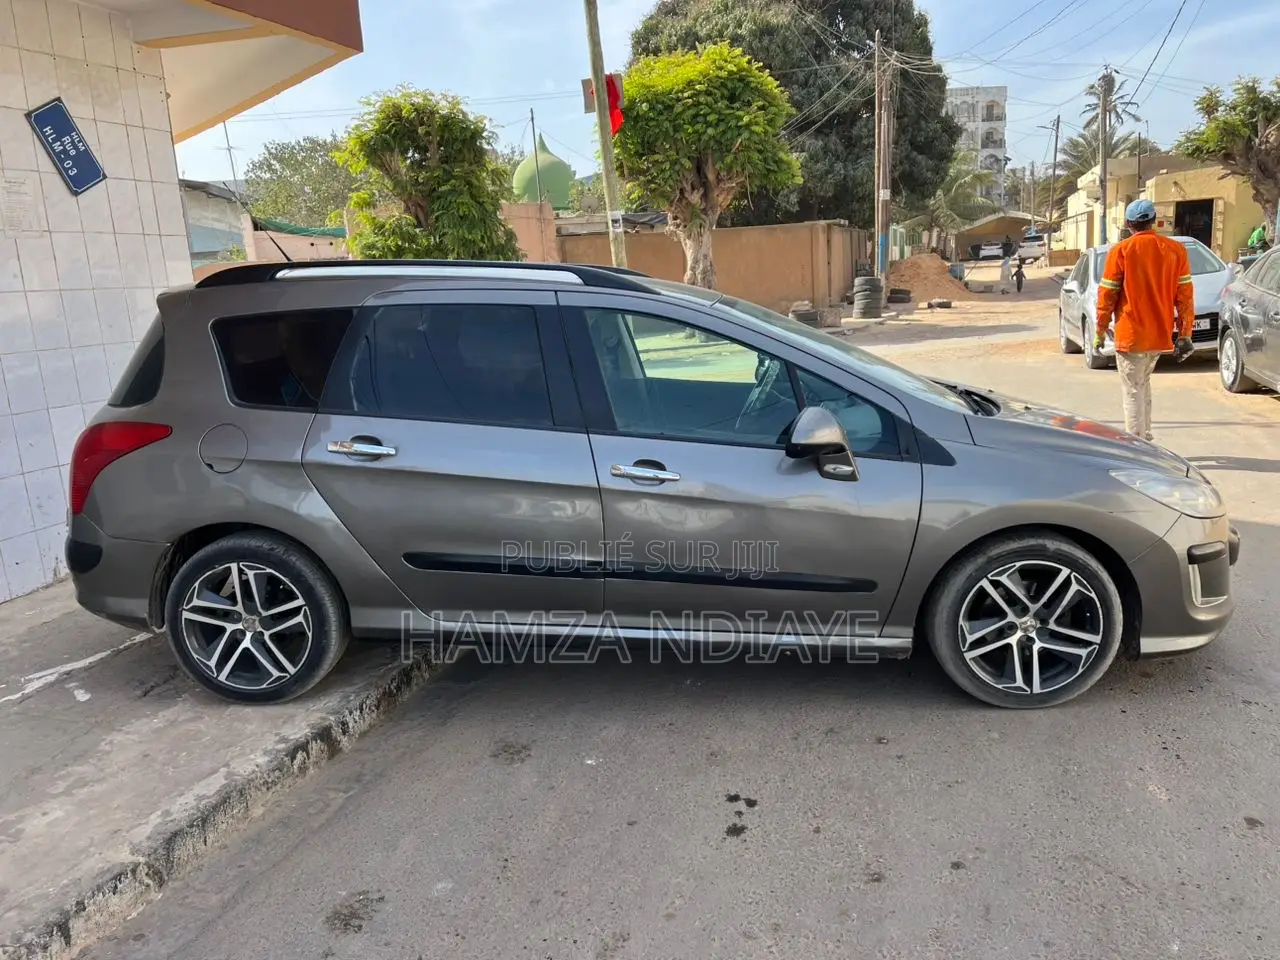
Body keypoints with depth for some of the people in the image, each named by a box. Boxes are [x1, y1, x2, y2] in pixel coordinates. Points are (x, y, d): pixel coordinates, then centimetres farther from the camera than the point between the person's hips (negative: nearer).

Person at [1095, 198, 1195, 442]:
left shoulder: (1121, 251, -8)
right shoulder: (1176, 250, 2)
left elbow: (1106, 295, -6)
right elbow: (1185, 295, 2)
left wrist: (1100, 331, 5)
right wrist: (1185, 335, 7)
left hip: (1131, 336, -4)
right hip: (1162, 335, 4)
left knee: (1133, 392, 1)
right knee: (1143, 383, 23)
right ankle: (1145, 437, 25)